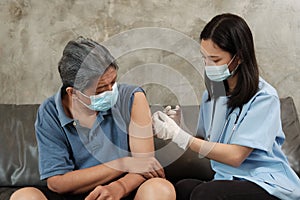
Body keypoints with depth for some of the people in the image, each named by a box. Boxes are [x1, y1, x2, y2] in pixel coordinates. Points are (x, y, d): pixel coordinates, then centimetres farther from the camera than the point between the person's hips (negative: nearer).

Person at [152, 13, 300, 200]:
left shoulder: (264, 98, -14)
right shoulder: (213, 92, 6)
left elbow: (235, 156, -17)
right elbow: (205, 143, 10)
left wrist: (181, 136, -19)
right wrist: (181, 127, -10)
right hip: (227, 179, 4)